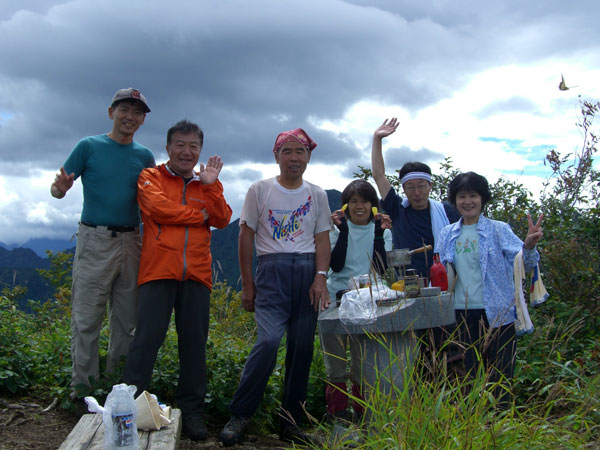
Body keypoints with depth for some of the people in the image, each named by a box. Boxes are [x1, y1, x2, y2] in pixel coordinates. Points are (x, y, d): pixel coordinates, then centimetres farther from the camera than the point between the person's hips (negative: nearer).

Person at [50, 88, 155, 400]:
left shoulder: (145, 156, 12)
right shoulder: (89, 146, 3)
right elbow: (58, 189, 3)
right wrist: (60, 188, -22)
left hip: (130, 242, 4)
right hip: (94, 240, -3)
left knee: (126, 321, 8)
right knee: (86, 319, -3)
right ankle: (83, 388, 7)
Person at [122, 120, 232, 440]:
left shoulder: (206, 184, 19)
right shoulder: (151, 177, 10)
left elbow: (222, 220, 7)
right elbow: (157, 207, -9)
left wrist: (211, 186, -5)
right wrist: (199, 215, 1)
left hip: (196, 273, 3)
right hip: (158, 270, -3)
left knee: (194, 342, 5)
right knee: (147, 338, -6)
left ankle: (191, 411, 14)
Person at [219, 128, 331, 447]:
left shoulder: (317, 195, 13)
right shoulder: (259, 191, 5)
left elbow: (322, 239, 10)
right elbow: (246, 237, 5)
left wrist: (320, 277, -5)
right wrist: (247, 284, 1)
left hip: (308, 271, 3)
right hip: (272, 269, -3)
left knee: (302, 347, 2)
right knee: (268, 341, -19)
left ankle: (290, 424, 14)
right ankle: (239, 415, -3)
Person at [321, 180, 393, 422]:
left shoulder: (382, 231, 6)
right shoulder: (338, 230, 5)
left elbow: (381, 268, -8)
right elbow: (336, 265, -10)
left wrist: (379, 233, -15)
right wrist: (343, 230, -14)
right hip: (335, 299, 0)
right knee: (335, 365, 3)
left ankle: (362, 412, 15)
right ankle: (337, 411, 14)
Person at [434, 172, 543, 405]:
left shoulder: (498, 230, -3)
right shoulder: (447, 234, 8)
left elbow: (523, 262, -15)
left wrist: (529, 246, -34)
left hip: (497, 313, -3)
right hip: (464, 314, 3)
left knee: (500, 375, 1)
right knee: (472, 372, 13)